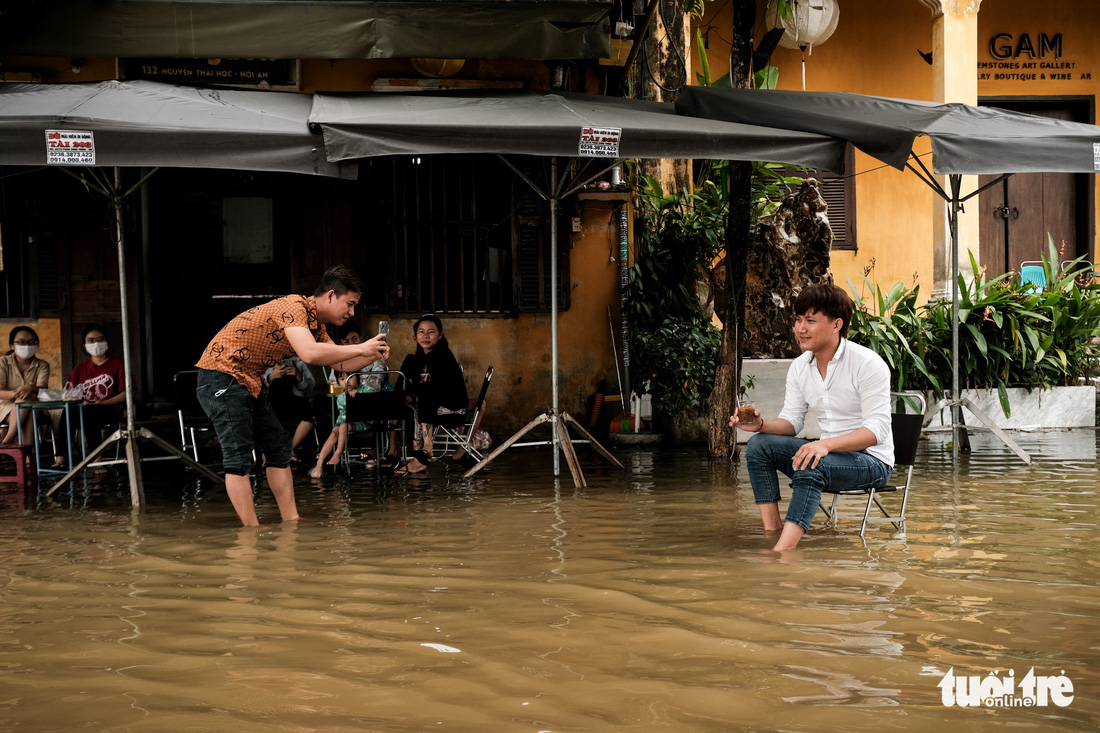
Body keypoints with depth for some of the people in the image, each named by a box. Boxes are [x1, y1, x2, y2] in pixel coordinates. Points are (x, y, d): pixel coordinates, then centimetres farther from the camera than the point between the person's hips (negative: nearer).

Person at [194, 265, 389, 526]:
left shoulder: (316, 325, 10)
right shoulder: (294, 307, -21)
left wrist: (374, 355, -4)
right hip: (222, 375, -11)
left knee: (278, 446, 9)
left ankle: (292, 523, 11)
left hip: (248, 383, 11)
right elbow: (310, 354, -35)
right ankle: (252, 530, -11)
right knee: (239, 455, -11)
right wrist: (360, 348, -25)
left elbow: (341, 364, 15)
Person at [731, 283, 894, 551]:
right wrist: (761, 424, -14)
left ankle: (783, 550, -49)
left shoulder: (868, 364, -17)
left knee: (811, 466, -37)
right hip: (826, 453, 7)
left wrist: (826, 444, -38)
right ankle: (771, 530, -19)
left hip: (871, 461, -7)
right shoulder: (799, 367, 6)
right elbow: (792, 421, 9)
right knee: (758, 445, -11)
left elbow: (877, 430, -23)